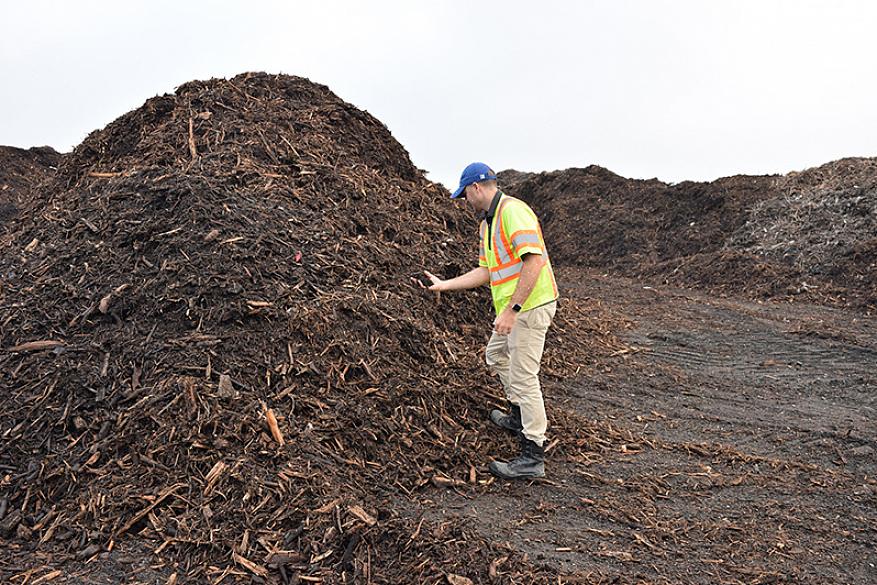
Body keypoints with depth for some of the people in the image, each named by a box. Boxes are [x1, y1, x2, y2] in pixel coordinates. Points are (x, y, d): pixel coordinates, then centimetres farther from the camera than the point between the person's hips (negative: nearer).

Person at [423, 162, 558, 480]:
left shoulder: (512, 210, -17)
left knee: (523, 376, -8)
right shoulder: (487, 223, 16)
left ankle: (533, 456, 0)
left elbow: (533, 261, -26)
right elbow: (486, 272, 20)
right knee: (496, 355, 27)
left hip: (531, 305, -11)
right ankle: (519, 415, 43)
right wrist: (444, 284, 20)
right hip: (513, 307, 11)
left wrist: (511, 310, -27)